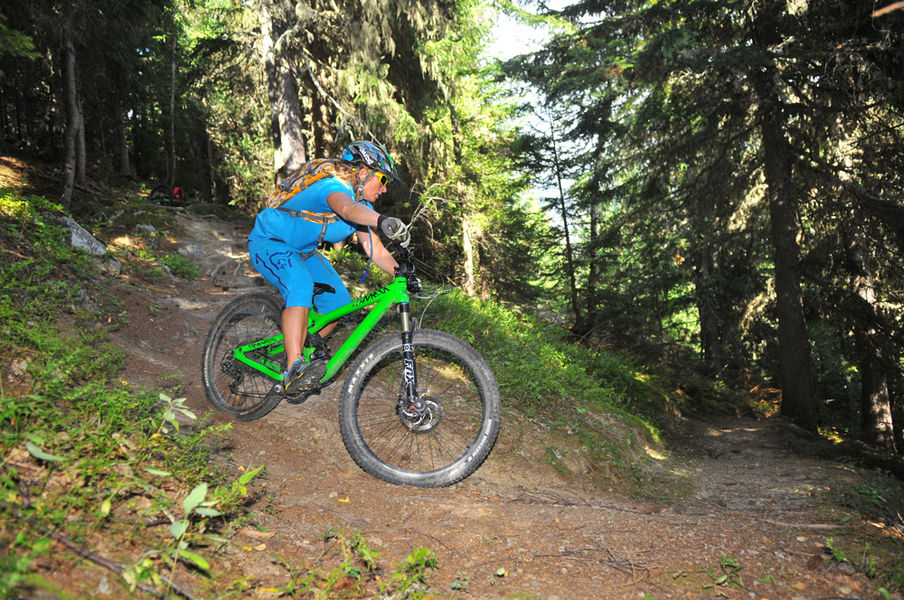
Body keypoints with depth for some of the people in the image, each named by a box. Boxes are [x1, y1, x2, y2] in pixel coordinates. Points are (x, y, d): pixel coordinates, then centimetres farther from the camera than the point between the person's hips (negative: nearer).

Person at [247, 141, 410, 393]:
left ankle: (304, 351, 20)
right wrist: (383, 221, -73)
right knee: (301, 285, -35)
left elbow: (375, 249, -5)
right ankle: (294, 370, -38)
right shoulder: (335, 187, -29)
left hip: (302, 250, 9)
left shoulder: (364, 206, -1)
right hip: (268, 241, -9)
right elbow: (347, 208, -54)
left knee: (338, 301, -1)